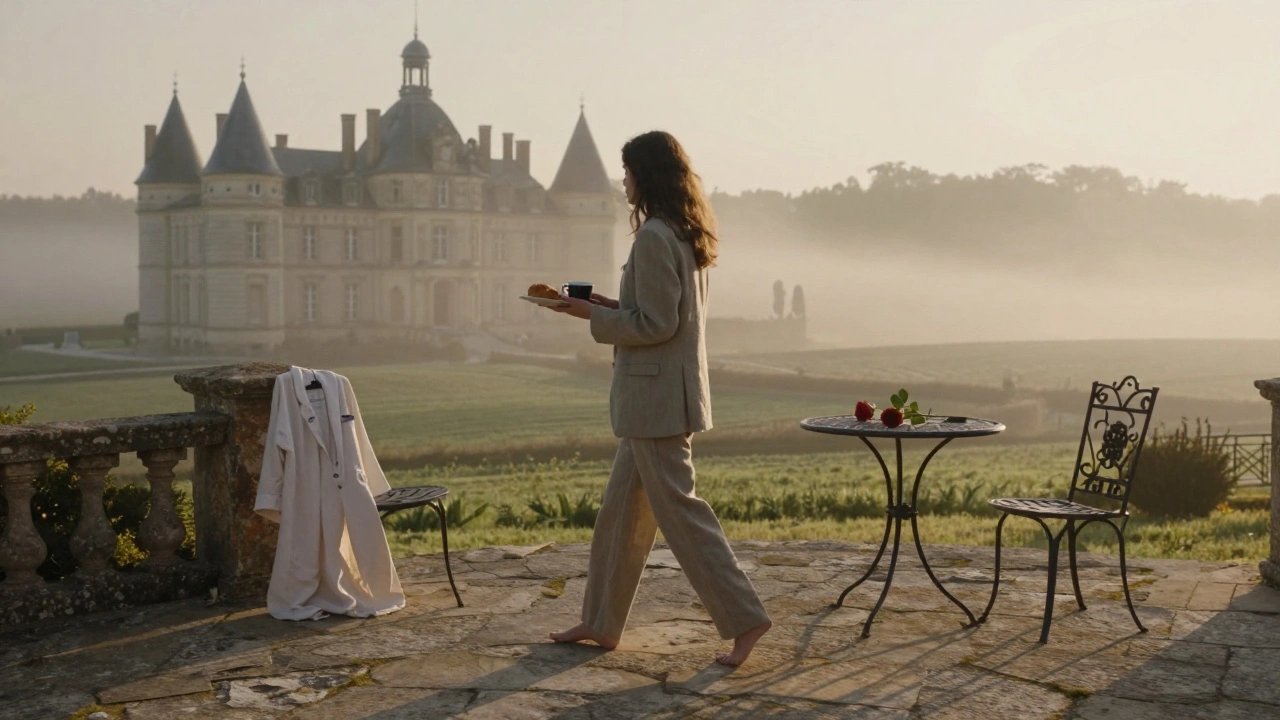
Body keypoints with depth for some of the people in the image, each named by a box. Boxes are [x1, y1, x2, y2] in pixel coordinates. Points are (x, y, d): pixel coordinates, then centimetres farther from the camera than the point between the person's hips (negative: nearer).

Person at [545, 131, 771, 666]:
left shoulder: (653, 237, -17)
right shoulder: (688, 235, 14)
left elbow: (656, 324, -20)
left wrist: (592, 314, -10)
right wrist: (610, 305, 13)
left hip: (655, 397, -10)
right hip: (668, 392, 10)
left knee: (677, 508, -4)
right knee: (621, 512, 15)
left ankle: (745, 619, 0)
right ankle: (601, 623, 25)